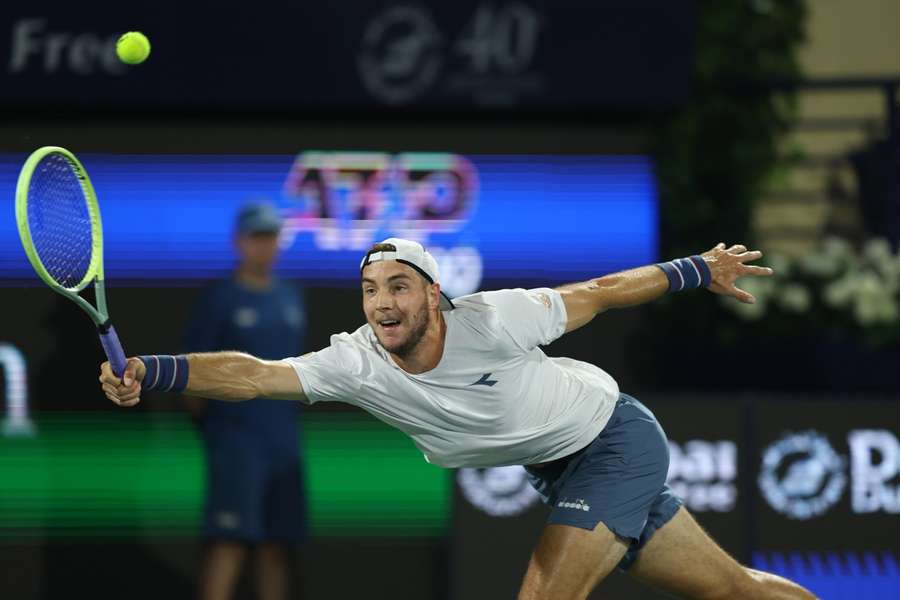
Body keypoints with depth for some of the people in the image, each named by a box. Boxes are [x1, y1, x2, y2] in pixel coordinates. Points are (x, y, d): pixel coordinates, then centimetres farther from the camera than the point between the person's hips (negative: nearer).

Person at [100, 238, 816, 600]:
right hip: (557, 471, 5)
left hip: (616, 437, -5)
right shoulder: (356, 363, -18)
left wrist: (699, 270, -5)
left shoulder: (490, 321, -28)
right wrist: (144, 370, -44)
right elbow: (250, 373, -29)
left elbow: (598, 293, -14)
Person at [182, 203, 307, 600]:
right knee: (229, 539, -14)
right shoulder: (220, 299, -4)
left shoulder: (291, 299, 15)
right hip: (235, 435, -6)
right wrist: (207, 423, -9)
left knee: (277, 543, 7)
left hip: (284, 437, 6)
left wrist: (291, 420, 16)